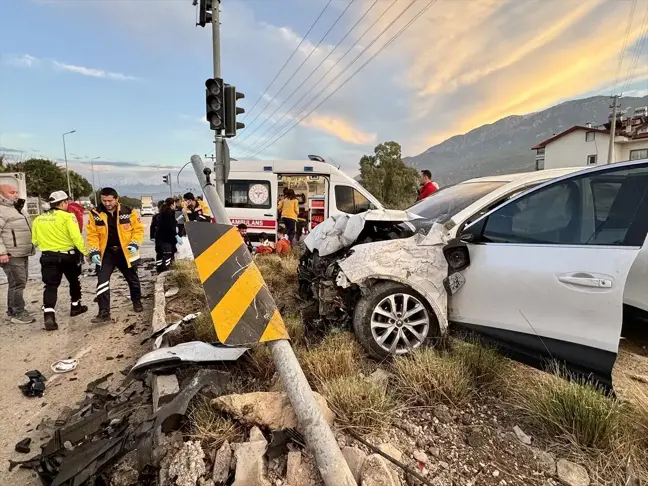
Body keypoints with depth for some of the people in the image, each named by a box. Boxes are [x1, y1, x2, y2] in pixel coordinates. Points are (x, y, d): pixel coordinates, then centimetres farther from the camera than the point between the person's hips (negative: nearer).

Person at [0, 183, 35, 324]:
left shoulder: (20, 209, 18)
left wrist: (30, 248, 25)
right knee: (18, 283, -8)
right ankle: (18, 313, 0)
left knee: (19, 283, 15)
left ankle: (13, 311, 26)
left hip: (22, 254, 10)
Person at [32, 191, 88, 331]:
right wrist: (85, 252, -15)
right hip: (68, 256, -3)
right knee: (74, 281, 19)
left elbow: (35, 241, 13)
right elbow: (76, 237, -21)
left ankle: (49, 316, -13)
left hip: (48, 257, 3)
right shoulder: (67, 216, -12)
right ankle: (76, 307, 33)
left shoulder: (38, 219, 7)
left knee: (51, 286, 2)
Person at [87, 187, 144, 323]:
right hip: (106, 253, 0)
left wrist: (134, 244, -18)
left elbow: (138, 229, -4)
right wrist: (94, 251, -15)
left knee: (133, 279, 16)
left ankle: (137, 301, 39)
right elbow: (92, 235, -5)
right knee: (102, 281, -9)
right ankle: (104, 313, -4)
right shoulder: (95, 214, -6)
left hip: (125, 252, 0)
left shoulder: (128, 212, -9)